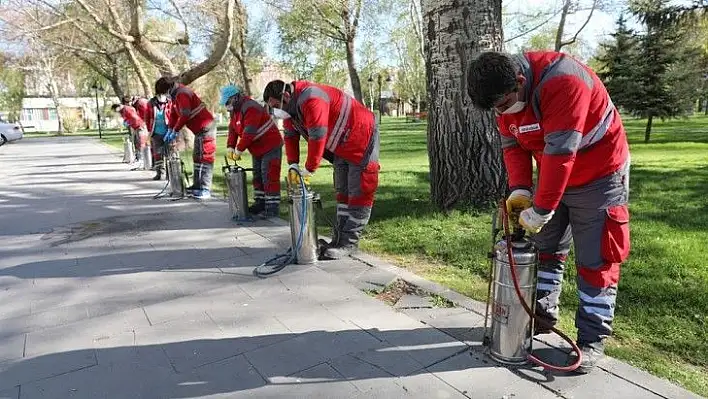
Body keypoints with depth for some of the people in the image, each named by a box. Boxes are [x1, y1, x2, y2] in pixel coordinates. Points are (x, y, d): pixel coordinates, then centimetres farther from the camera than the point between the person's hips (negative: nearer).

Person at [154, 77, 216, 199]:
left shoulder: (182, 94, -17)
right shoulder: (176, 95, 15)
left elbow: (185, 115, -23)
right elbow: (174, 114, 16)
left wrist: (175, 131, -15)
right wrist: (169, 130, 8)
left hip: (205, 128, -11)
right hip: (199, 129, 11)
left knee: (205, 157, -11)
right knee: (197, 156, 15)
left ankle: (205, 189, -11)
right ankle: (197, 185, 22)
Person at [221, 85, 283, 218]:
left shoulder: (250, 108, -23)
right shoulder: (235, 110, 9)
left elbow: (249, 132, -28)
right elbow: (233, 129, 7)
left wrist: (239, 150, -22)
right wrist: (230, 147, -6)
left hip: (271, 147, -10)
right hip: (258, 150, 10)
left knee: (269, 177, -11)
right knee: (257, 177, 15)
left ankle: (273, 208, -8)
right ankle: (260, 203, 24)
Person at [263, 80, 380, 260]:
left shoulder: (310, 99, -29)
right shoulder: (290, 106, 2)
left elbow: (317, 137, -31)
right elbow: (290, 136, 7)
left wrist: (309, 169, -22)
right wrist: (293, 165, -4)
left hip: (360, 138, -10)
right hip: (341, 146, 10)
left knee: (359, 192, -7)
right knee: (342, 191, 11)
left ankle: (349, 242, -4)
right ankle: (340, 237, 18)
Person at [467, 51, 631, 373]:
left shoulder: (562, 81, -32)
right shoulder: (505, 94, -7)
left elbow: (559, 153, -33)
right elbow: (511, 144, -2)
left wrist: (540, 211, -29)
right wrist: (519, 189, -16)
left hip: (598, 176, -7)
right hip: (551, 176, 7)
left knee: (595, 259, -2)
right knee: (545, 248, 13)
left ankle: (592, 340, 10)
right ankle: (543, 314, 29)